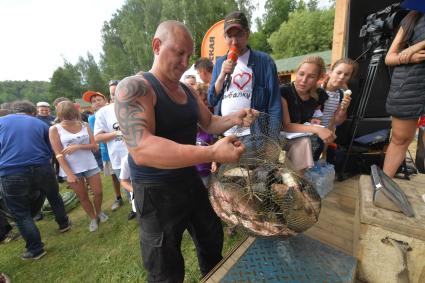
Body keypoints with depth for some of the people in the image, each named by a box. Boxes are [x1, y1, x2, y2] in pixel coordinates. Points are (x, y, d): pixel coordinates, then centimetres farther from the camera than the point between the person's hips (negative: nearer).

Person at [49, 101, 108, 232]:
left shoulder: (84, 125, 0)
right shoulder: (54, 129, -6)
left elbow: (94, 145, -2)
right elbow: (58, 154, -9)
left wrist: (78, 146, -20)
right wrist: (69, 173, -13)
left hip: (90, 165, 2)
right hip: (71, 169, -1)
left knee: (98, 192, 7)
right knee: (83, 197, 11)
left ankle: (99, 212, 34)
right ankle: (93, 218, 31)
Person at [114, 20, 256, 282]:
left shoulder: (187, 90, 5)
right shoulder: (134, 87, -19)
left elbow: (209, 123, 13)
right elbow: (141, 149, -34)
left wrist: (235, 118, -7)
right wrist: (212, 152, -40)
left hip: (191, 180, 8)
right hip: (157, 191, -7)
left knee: (213, 238, 29)